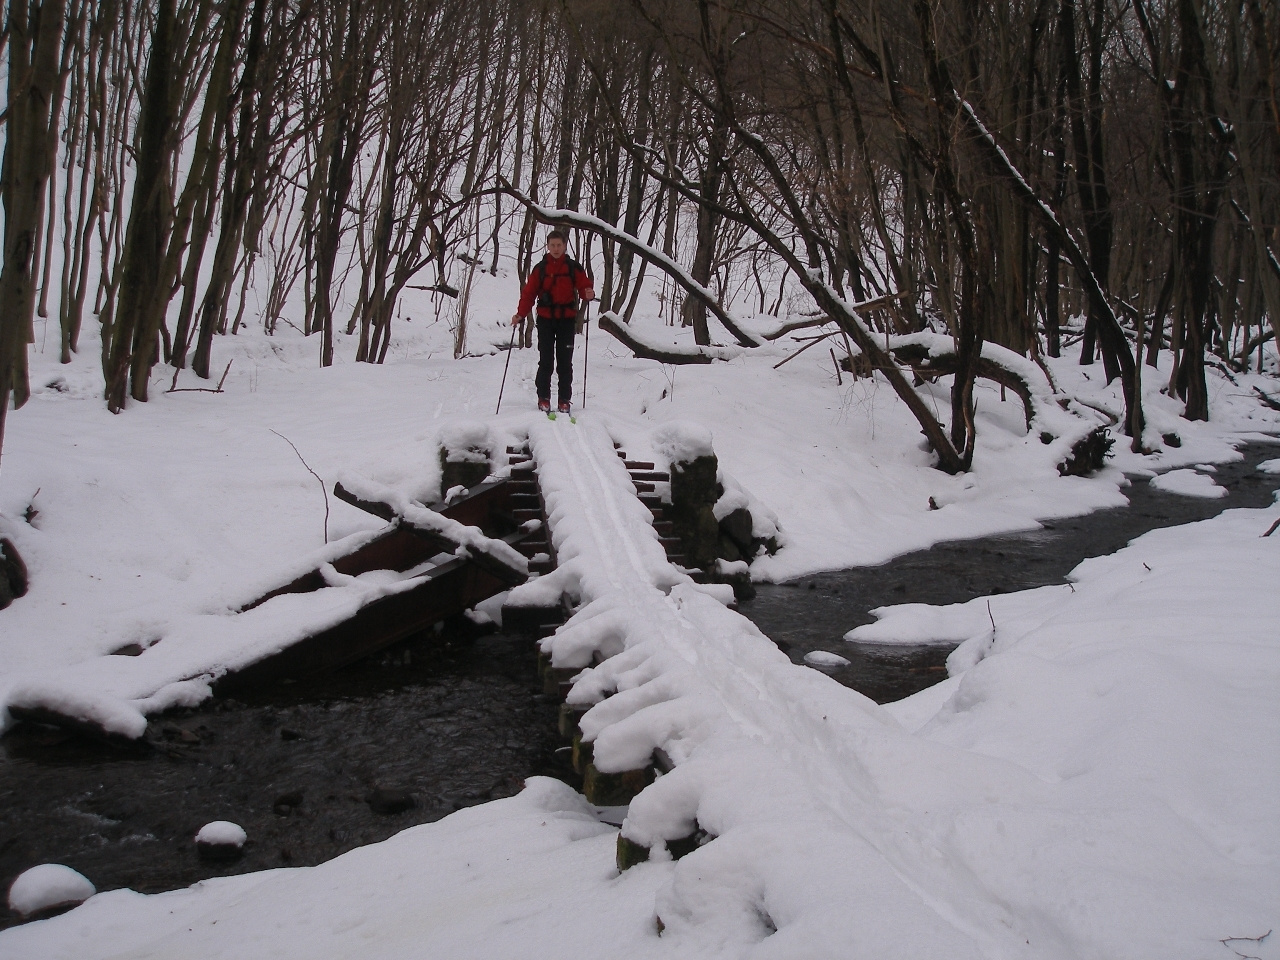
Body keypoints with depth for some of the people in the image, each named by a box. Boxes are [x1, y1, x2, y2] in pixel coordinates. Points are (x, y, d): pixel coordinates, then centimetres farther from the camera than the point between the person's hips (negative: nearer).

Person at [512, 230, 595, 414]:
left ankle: (564, 400, 7)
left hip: (567, 319, 0)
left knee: (565, 361, 2)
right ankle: (543, 398, 8)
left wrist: (589, 293, -22)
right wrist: (520, 314, -10)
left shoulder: (573, 267, 5)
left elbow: (584, 287, 2)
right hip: (545, 319, 0)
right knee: (545, 361, -1)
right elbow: (529, 293, 2)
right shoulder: (540, 269, 5)